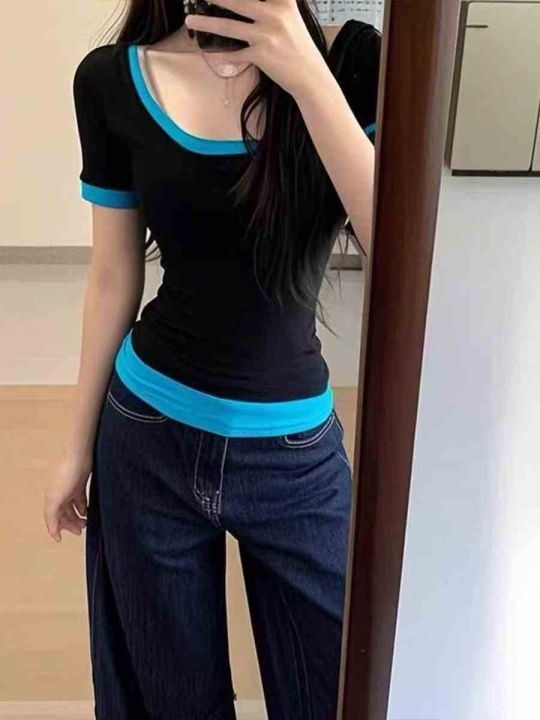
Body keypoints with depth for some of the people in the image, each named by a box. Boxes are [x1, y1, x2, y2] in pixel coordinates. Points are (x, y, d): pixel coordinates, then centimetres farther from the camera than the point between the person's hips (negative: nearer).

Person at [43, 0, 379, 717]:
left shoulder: (351, 58, -8)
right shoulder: (111, 80, -6)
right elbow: (113, 277, 1)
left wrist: (307, 77, -30)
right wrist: (78, 446, 8)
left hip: (294, 450, 0)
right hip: (149, 437, 1)